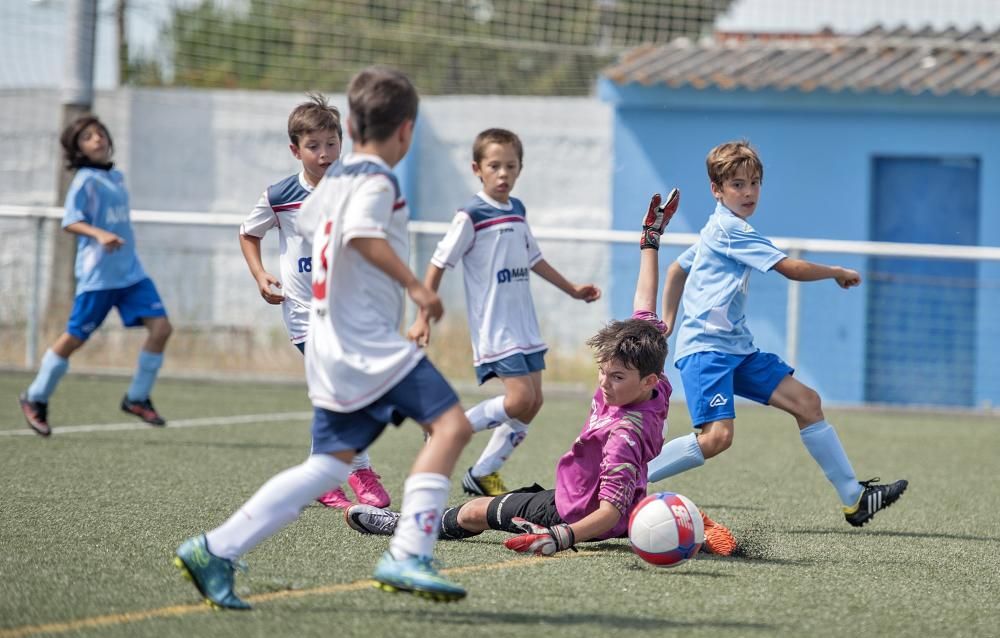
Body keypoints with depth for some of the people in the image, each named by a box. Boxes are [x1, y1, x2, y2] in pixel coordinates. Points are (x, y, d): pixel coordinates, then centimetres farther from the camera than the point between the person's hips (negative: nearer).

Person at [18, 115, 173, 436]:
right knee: (73, 338, 0)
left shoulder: (116, 177, 13)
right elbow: (70, 221, -18)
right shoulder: (85, 180, -9)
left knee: (160, 326, -7)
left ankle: (137, 398, 6)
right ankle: (35, 399, 18)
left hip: (130, 271, 7)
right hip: (97, 275, -6)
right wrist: (100, 234, -32)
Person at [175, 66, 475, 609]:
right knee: (450, 423, -15)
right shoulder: (377, 181, -9)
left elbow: (306, 222, 37)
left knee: (329, 465, 11)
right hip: (369, 343, -9)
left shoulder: (336, 176, 17)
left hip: (333, 349, 9)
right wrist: (413, 285, -28)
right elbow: (362, 234, -29)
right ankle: (407, 556, -23)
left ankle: (215, 551, 9)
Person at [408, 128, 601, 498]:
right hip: (493, 326, -8)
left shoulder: (517, 210, 11)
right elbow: (439, 264, -9)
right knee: (520, 398, -18)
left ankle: (482, 474, 14)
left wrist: (571, 289, 31)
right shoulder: (471, 216, -11)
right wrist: (424, 318, -13)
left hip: (524, 325, 8)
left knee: (533, 403, 5)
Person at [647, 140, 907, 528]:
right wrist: (839, 273, -1)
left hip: (736, 347, 10)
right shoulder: (731, 229, -13)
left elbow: (677, 269, 30)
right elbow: (793, 269, -16)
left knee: (805, 401, 2)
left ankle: (854, 498, 5)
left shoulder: (719, 230, 19)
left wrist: (666, 322, 26)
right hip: (705, 347, -10)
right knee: (717, 436, -26)